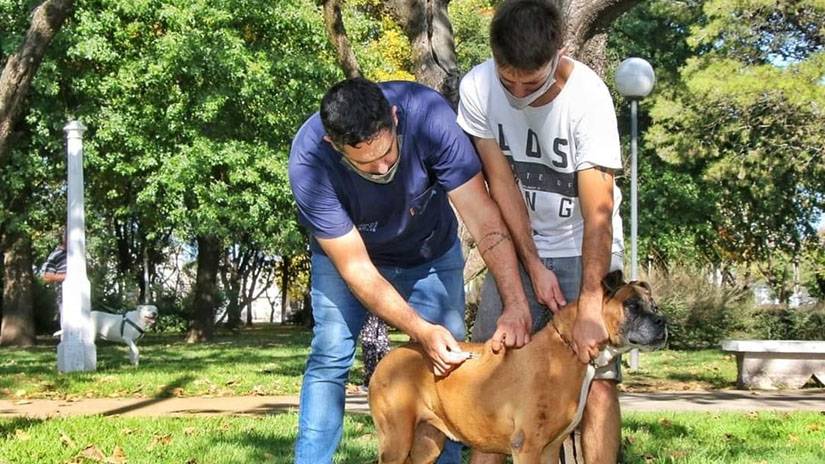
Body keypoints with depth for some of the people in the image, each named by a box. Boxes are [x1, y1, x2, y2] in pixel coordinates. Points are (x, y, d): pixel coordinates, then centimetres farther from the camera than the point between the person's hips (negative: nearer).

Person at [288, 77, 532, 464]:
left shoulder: (428, 115, -36)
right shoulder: (308, 163, -36)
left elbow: (484, 218, -33)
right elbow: (356, 269, -31)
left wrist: (515, 305, -41)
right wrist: (422, 332, -39)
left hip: (430, 253, 1)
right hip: (345, 252, -1)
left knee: (447, 362, -8)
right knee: (330, 357, -15)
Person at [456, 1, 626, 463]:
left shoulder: (588, 96, -28)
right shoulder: (477, 88, -19)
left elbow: (598, 212, -30)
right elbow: (501, 181, -11)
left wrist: (589, 307, -34)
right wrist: (534, 267, -14)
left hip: (585, 248, -3)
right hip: (518, 245, 3)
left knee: (598, 377, -10)